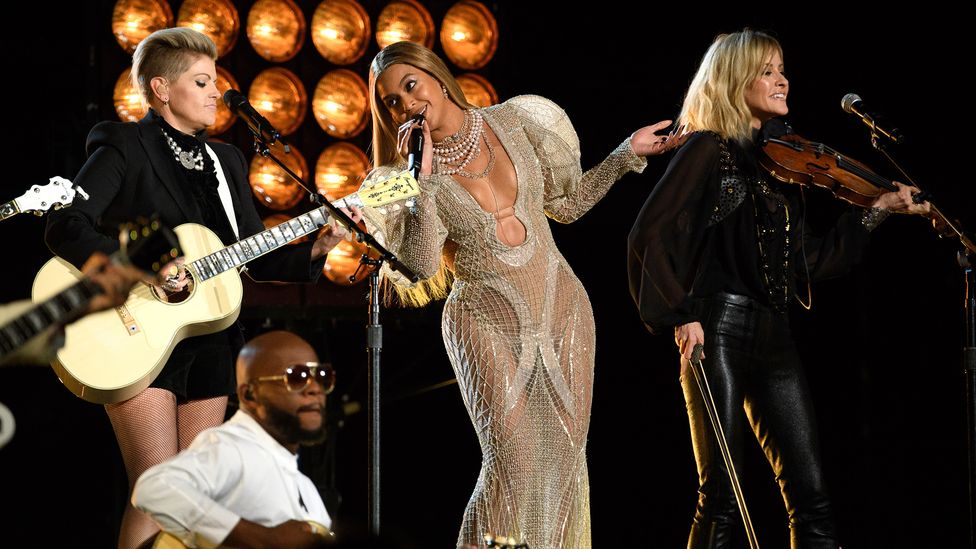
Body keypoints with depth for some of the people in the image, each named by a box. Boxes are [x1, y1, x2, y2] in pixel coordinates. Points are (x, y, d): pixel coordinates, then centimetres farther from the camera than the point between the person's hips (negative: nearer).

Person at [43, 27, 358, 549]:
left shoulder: (224, 161, 17)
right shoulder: (124, 146, -4)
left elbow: (258, 260, 16)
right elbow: (65, 227, -17)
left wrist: (316, 248, -1)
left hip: (207, 345, 7)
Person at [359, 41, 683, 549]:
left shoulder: (513, 121, 1)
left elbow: (567, 203, 14)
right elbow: (422, 267, -22)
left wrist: (627, 155, 7)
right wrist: (425, 179, -24)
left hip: (562, 310, 3)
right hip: (486, 322, -3)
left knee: (563, 458, 1)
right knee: (514, 459, -16)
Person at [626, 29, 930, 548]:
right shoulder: (708, 150, -2)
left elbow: (808, 262, 18)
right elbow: (649, 236, -11)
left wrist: (875, 211, 16)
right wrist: (680, 315, -17)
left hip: (774, 336, 7)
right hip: (719, 330, -7)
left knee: (810, 497, 1)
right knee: (721, 501, -7)